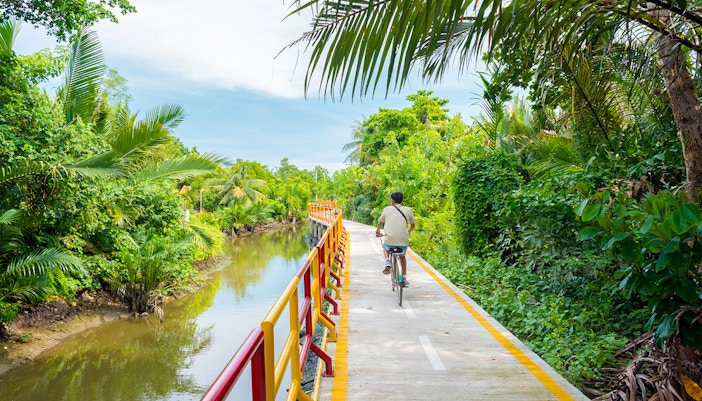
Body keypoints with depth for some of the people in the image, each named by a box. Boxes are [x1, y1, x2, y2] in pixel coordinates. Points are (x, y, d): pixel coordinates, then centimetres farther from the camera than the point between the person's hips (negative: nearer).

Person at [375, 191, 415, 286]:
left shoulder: (387, 209, 5)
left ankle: (387, 263, 8)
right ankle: (404, 278, 28)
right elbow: (413, 225, 19)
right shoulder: (408, 210, 6)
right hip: (404, 241, 1)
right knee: (402, 256, 31)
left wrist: (377, 231, 40)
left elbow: (380, 222, 20)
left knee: (385, 247, 34)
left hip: (390, 240, -1)